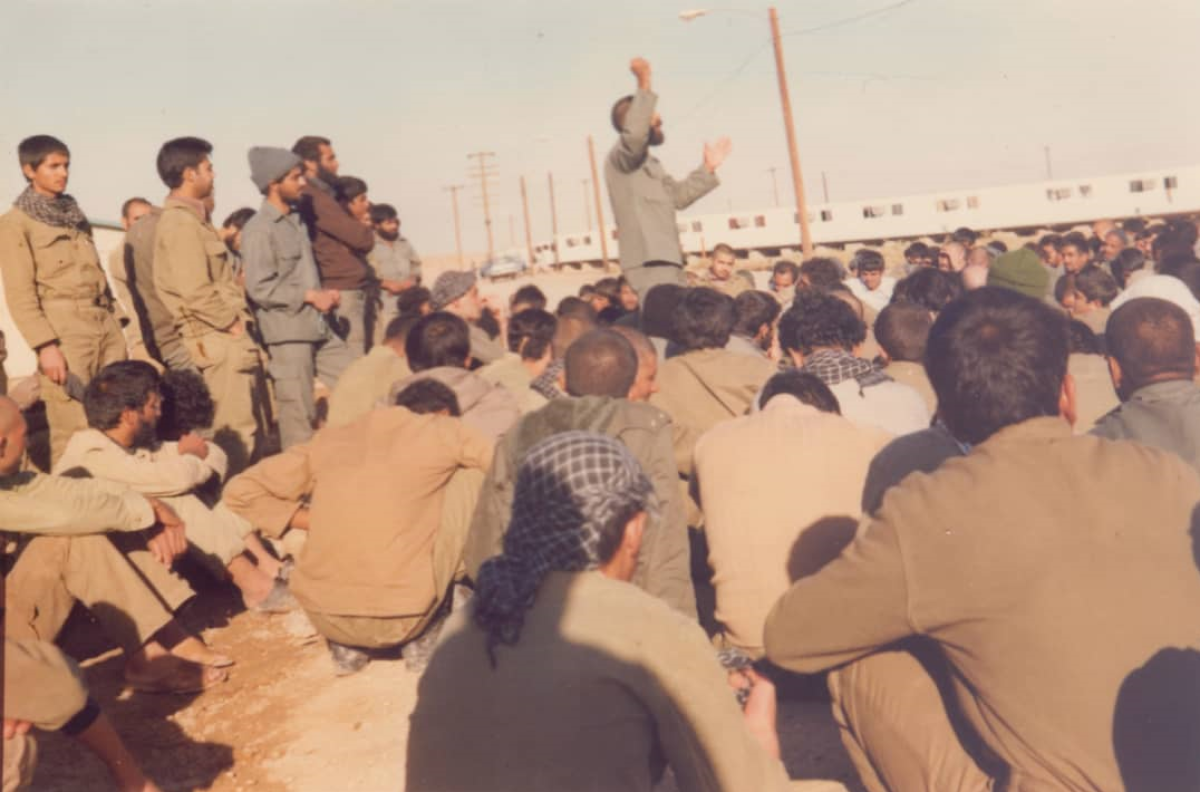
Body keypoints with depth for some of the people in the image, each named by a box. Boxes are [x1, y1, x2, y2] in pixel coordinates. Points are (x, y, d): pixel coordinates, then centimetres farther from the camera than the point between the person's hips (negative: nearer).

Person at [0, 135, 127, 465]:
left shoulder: (75, 214, 21)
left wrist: (114, 320, 13)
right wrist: (45, 345, -16)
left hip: (106, 324, 6)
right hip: (64, 330, -6)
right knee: (74, 430, -8)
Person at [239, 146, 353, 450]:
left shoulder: (295, 220, 15)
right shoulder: (258, 229, -11)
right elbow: (260, 288, -18)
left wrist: (323, 295, 5)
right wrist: (311, 296, -13)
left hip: (318, 327, 8)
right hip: (287, 333, -8)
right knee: (299, 413, 0)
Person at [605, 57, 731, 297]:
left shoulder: (649, 162, 24)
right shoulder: (620, 157, -7)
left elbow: (677, 196, 30)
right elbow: (634, 134, -30)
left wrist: (707, 169, 26)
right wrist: (644, 86, -30)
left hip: (666, 259, 10)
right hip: (648, 261, -10)